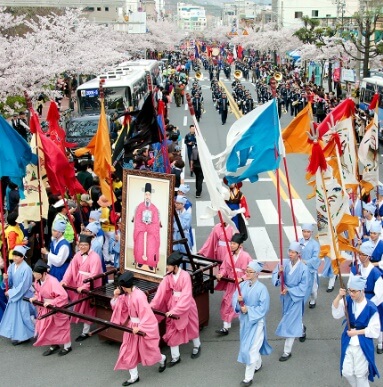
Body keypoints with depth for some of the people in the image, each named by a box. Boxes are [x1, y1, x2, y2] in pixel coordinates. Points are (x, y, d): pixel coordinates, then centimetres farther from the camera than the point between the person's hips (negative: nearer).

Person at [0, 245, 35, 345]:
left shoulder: (26, 269, -23)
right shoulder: (12, 266, -1)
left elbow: (23, 286, -22)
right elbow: (11, 282, 7)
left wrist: (11, 293, -17)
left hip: (23, 297, -7)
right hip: (14, 294, 7)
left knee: (23, 316, 1)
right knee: (14, 315, 14)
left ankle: (23, 336, 13)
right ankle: (16, 335, 28)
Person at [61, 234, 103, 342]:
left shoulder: (94, 257, -18)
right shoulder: (77, 255, 3)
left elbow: (93, 275, -25)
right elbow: (71, 268, -5)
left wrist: (84, 287, -31)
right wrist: (64, 280, -18)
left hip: (89, 286, -6)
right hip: (78, 284, 6)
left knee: (87, 308, 3)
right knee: (79, 307, 17)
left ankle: (85, 332, 12)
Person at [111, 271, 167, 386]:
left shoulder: (139, 296, -30)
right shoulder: (126, 295, -5)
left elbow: (146, 314, -27)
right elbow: (119, 307, 7)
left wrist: (139, 327, -27)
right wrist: (116, 297, -9)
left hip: (144, 327, -8)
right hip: (132, 325, 8)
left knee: (147, 351, 11)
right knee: (129, 351, 9)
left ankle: (162, 359, 43)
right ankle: (134, 376, 23)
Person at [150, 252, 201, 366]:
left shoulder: (185, 276, -25)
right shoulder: (168, 276, -8)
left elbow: (186, 296, -28)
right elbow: (161, 291, -13)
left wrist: (174, 310, -33)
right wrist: (152, 305, -24)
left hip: (186, 305, -4)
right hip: (173, 304, 5)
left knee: (191, 327, 18)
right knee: (171, 330, 5)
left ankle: (197, 346, 46)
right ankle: (175, 357, 18)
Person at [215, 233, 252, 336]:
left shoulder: (246, 256, -18)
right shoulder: (229, 255, -4)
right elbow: (224, 268, 2)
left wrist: (242, 278, -25)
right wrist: (221, 274, -17)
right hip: (231, 284, 4)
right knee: (227, 303, 0)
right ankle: (226, 327, 6)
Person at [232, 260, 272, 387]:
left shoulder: (262, 288, -18)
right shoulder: (242, 285, -3)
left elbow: (264, 308, -18)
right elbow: (234, 299, -4)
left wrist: (249, 310, -23)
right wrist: (238, 300, -26)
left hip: (256, 321, -6)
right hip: (244, 320, 6)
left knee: (251, 348, -5)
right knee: (247, 345, 22)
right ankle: (258, 364, 48)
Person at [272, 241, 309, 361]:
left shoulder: (303, 268, -20)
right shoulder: (284, 263, -11)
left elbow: (303, 287, -16)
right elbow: (275, 276, -7)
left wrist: (289, 290, -22)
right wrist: (279, 273, -28)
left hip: (296, 298, -5)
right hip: (285, 297, 5)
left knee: (290, 324, -3)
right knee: (294, 320, 27)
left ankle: (287, 351, 8)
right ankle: (301, 329, 61)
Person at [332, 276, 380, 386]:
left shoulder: (371, 308, -18)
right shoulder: (348, 301, -7)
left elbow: (374, 330, -13)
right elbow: (336, 314, -20)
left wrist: (356, 332, -14)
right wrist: (339, 296, -30)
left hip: (363, 346, -4)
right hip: (348, 343, 4)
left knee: (361, 374, 10)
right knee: (346, 372, 13)